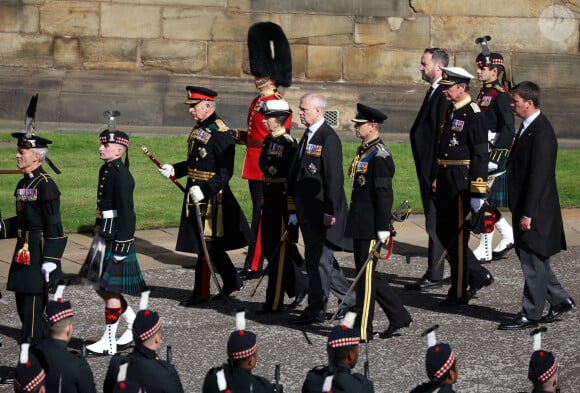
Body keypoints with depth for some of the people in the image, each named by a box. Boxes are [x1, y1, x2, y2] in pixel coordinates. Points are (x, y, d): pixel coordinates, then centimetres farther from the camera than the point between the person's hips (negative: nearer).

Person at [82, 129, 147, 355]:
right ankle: (134, 324, 27)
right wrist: (98, 229, 22)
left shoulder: (121, 175, -19)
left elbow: (126, 212, -22)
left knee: (111, 289, -3)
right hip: (105, 236, 10)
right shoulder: (105, 170, 11)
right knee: (102, 287, 14)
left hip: (117, 236, -10)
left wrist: (122, 243, -23)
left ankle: (109, 343, 5)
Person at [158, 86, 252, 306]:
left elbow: (225, 172, -20)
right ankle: (232, 282, 31)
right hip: (195, 195, 9)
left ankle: (201, 294, 5)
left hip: (211, 197, -9)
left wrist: (204, 189, -28)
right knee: (214, 246, 17)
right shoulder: (198, 130, 11)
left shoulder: (220, 134, -17)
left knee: (206, 245, -2)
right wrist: (173, 170, 8)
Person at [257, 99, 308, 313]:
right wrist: (264, 204, 20)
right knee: (269, 247, 14)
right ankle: (300, 286, 28)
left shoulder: (289, 144, -16)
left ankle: (274, 302, 5)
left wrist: (293, 211, -20)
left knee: (279, 251, -2)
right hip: (270, 203, 9)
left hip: (284, 204, -9)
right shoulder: (268, 140, 10)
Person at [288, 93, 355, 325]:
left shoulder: (329, 138, -15)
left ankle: (316, 310, 3)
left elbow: (334, 178, -18)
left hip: (321, 211, -10)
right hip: (307, 210, 10)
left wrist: (330, 212, -21)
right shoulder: (308, 136, 14)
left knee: (318, 259, -3)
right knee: (322, 258, 15)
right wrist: (299, 208, 18)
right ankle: (349, 297, 26)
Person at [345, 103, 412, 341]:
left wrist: (383, 228, -20)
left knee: (366, 275, -3)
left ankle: (363, 330, 4)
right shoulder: (363, 152, 14)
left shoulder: (380, 156, -15)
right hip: (359, 224, 10)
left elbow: (384, 194, -19)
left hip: (371, 226, -10)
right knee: (367, 274, 14)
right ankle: (398, 316, 23)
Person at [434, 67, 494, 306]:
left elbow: (480, 155, -17)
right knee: (444, 233, 13)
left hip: (462, 183, -9)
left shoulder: (473, 115, -14)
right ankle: (479, 276, 26)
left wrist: (477, 194, -20)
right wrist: (438, 180, 19)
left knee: (457, 237, -2)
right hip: (447, 183, 9)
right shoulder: (450, 112, 13)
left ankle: (459, 293, 8)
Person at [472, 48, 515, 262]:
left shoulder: (500, 95, -14)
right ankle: (508, 236, 25)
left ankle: (485, 250, 3)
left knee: (486, 201, -4)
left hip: (495, 155, -9)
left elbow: (508, 129, -19)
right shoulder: (484, 93, 14)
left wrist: (494, 156, -22)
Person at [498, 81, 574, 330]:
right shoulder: (527, 127, 11)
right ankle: (560, 301, 27)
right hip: (525, 208, 10)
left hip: (535, 210, -10)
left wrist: (527, 214, -22)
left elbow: (538, 176, -23)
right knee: (532, 261, 17)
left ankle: (530, 314, 7)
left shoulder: (541, 132, -20)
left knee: (533, 263, -1)